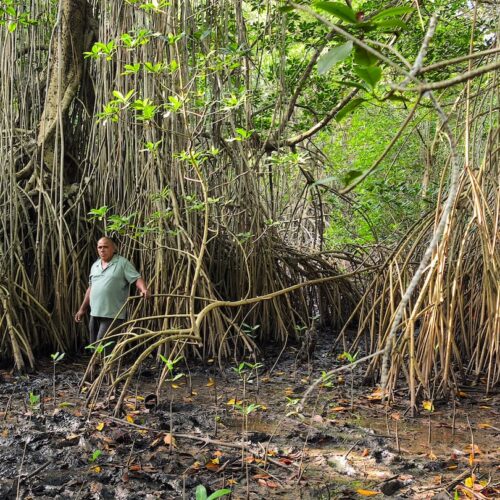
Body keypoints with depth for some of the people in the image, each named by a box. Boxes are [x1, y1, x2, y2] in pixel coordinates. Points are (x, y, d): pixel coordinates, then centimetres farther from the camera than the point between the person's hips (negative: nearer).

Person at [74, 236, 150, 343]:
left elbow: (136, 278, -11)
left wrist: (144, 289, -32)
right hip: (95, 314, 7)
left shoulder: (122, 263, -4)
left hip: (112, 315, -7)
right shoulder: (95, 266, 16)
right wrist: (82, 309, 24)